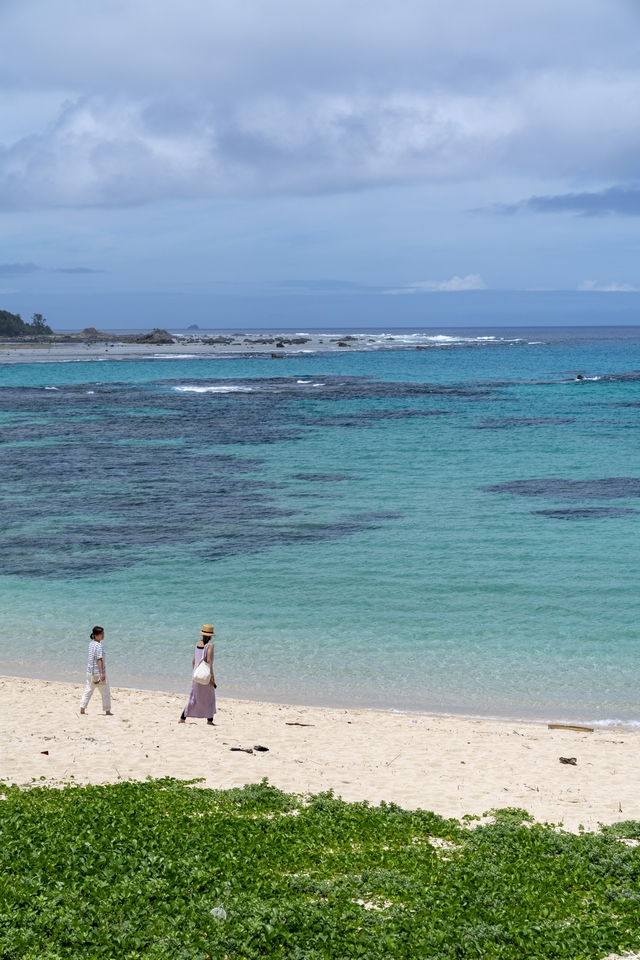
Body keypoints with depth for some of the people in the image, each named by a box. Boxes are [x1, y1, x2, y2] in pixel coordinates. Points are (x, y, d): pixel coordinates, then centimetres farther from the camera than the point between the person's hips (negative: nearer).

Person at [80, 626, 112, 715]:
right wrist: (102, 673, -21)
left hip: (90, 671, 8)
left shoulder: (91, 644, 8)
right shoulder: (99, 645, -17)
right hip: (98, 672, -8)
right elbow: (99, 660, -21)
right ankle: (107, 711, 7)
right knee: (106, 693, 3)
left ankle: (82, 709, 13)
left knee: (88, 690, 15)